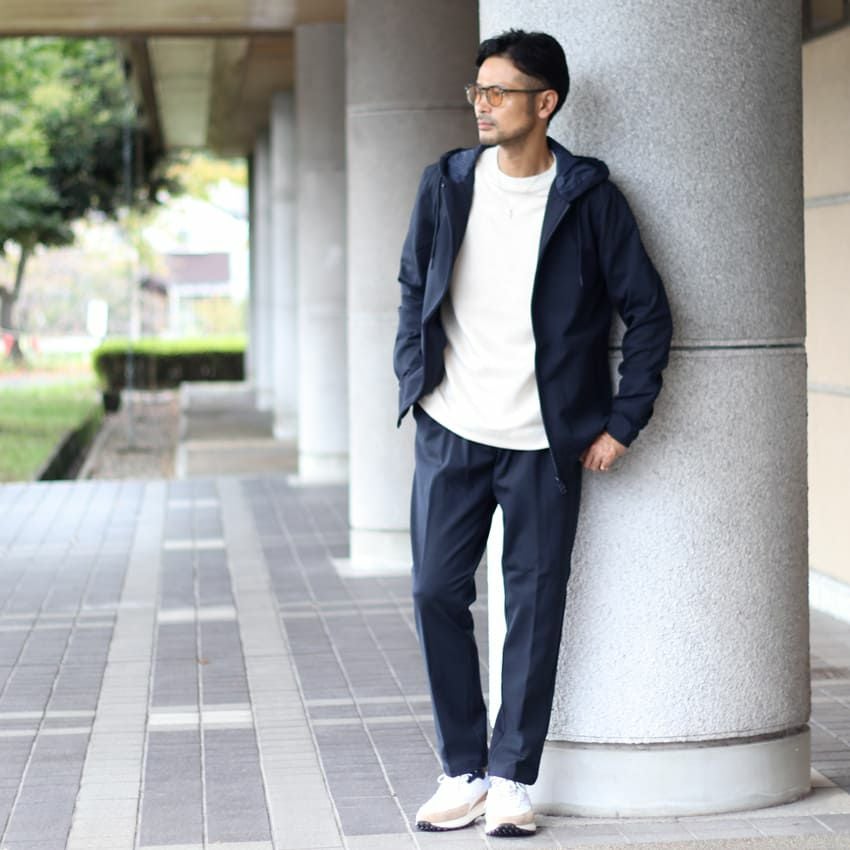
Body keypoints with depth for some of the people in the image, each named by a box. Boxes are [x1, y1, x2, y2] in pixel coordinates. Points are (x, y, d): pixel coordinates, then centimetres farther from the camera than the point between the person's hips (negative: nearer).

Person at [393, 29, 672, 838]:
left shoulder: (588, 196, -5)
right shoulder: (446, 184, 3)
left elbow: (648, 312, -1)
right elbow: (414, 291, 14)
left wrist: (621, 422, -5)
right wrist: (413, 382, 4)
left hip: (544, 440, -2)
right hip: (452, 433, 3)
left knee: (535, 605, 3)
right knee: (437, 594, 2)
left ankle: (512, 780, 14)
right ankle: (463, 772, 16)